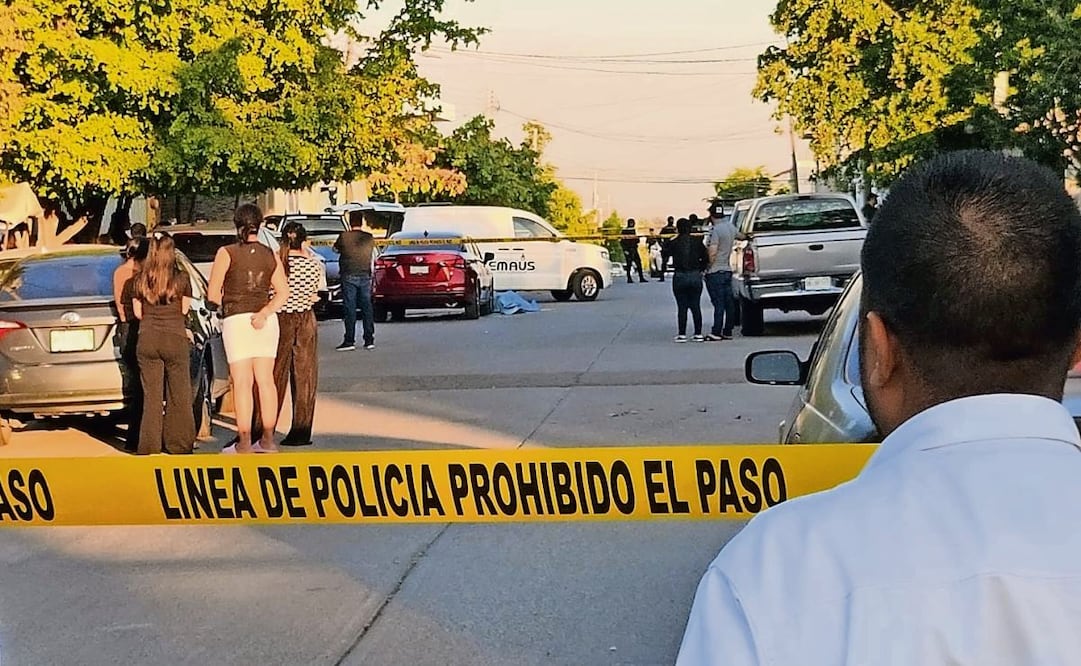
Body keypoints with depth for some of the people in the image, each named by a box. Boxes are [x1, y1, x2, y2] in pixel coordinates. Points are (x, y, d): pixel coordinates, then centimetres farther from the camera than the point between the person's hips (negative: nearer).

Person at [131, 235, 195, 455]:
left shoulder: (140, 279, 4)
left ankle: (150, 445, 10)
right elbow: (185, 309, 3)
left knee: (151, 394, 8)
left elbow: (137, 312, 8)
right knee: (178, 395, 6)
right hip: (175, 338, -2)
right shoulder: (181, 278, -3)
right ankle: (177, 443, 8)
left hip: (147, 340, 2)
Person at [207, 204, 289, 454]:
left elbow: (212, 294, -4)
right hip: (267, 321, 4)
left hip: (237, 320, -4)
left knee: (242, 383, -2)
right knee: (265, 380, 8)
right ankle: (268, 440, 12)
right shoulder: (271, 255, 6)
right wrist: (264, 313, -10)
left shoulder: (227, 253, -5)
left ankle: (244, 442, -3)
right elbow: (283, 292, -2)